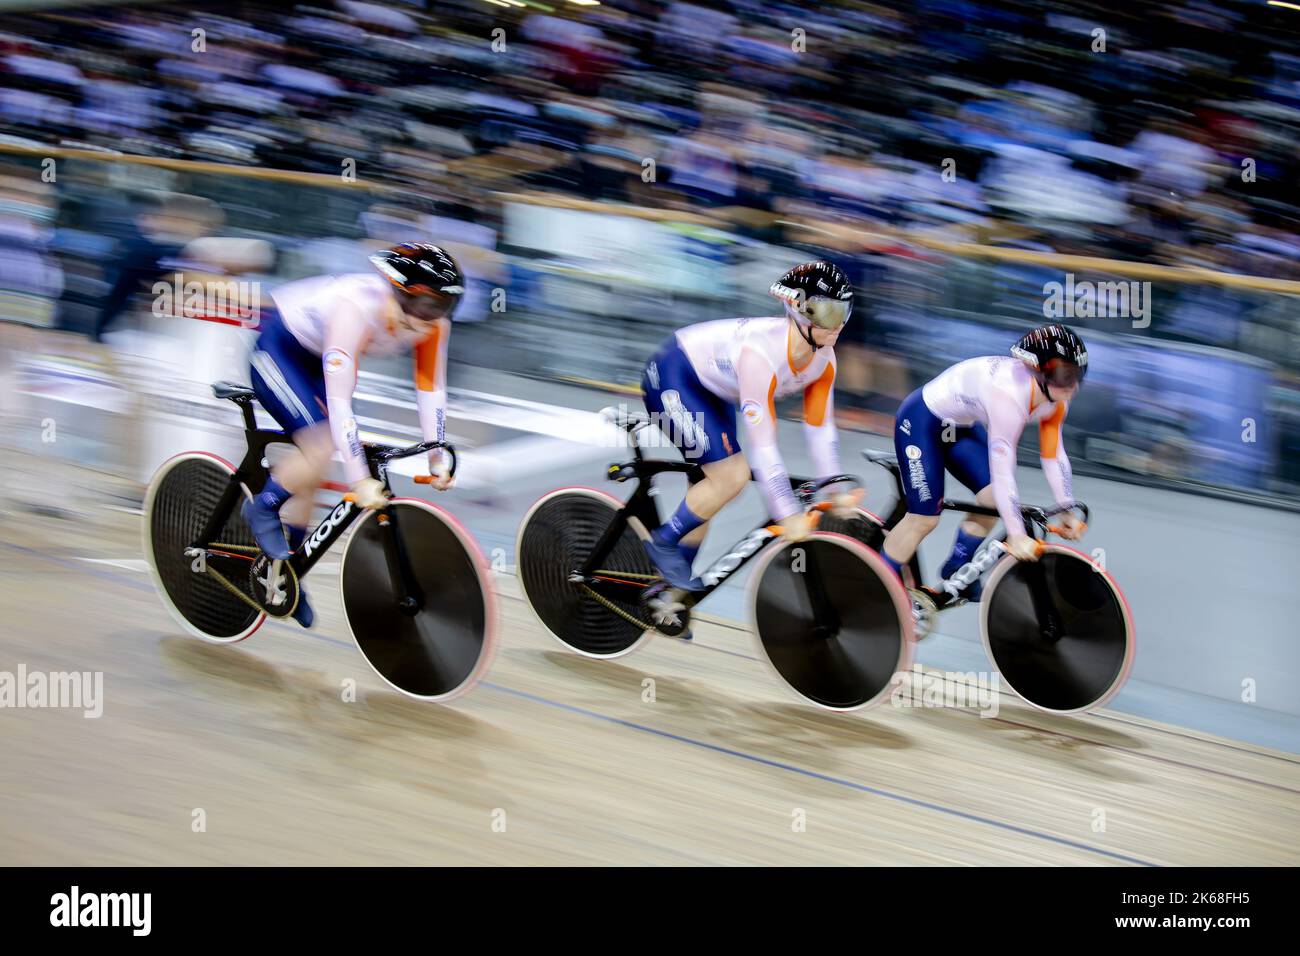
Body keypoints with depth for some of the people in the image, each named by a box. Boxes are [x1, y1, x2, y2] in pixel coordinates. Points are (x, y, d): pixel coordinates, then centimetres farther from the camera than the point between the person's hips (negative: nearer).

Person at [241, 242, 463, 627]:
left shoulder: (432, 322, -22)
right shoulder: (356, 310, -41)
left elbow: (432, 388, -10)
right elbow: (339, 401, -41)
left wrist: (437, 458, -13)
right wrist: (360, 481, -42)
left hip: (313, 355, 7)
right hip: (277, 347, -7)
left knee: (314, 460, 4)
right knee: (321, 445, -23)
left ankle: (288, 562, 20)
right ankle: (262, 508, 1)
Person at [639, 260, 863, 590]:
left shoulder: (823, 358, -13)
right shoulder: (761, 353, -38)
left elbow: (820, 430, -1)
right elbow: (762, 445, -35)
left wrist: (837, 491, -4)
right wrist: (788, 515, -31)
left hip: (711, 388, 9)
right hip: (672, 377, -9)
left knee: (714, 487, 7)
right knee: (732, 475, -18)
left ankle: (677, 575, 21)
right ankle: (662, 543, 0)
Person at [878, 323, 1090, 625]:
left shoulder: (1053, 398, -13)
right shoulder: (1008, 395, -39)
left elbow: (1054, 456, -3)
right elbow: (1002, 468, -39)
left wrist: (1067, 514, -4)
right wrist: (1017, 536, -36)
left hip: (959, 426, 8)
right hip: (920, 422, -8)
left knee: (993, 499, -2)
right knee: (925, 517, -10)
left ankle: (956, 570, 19)